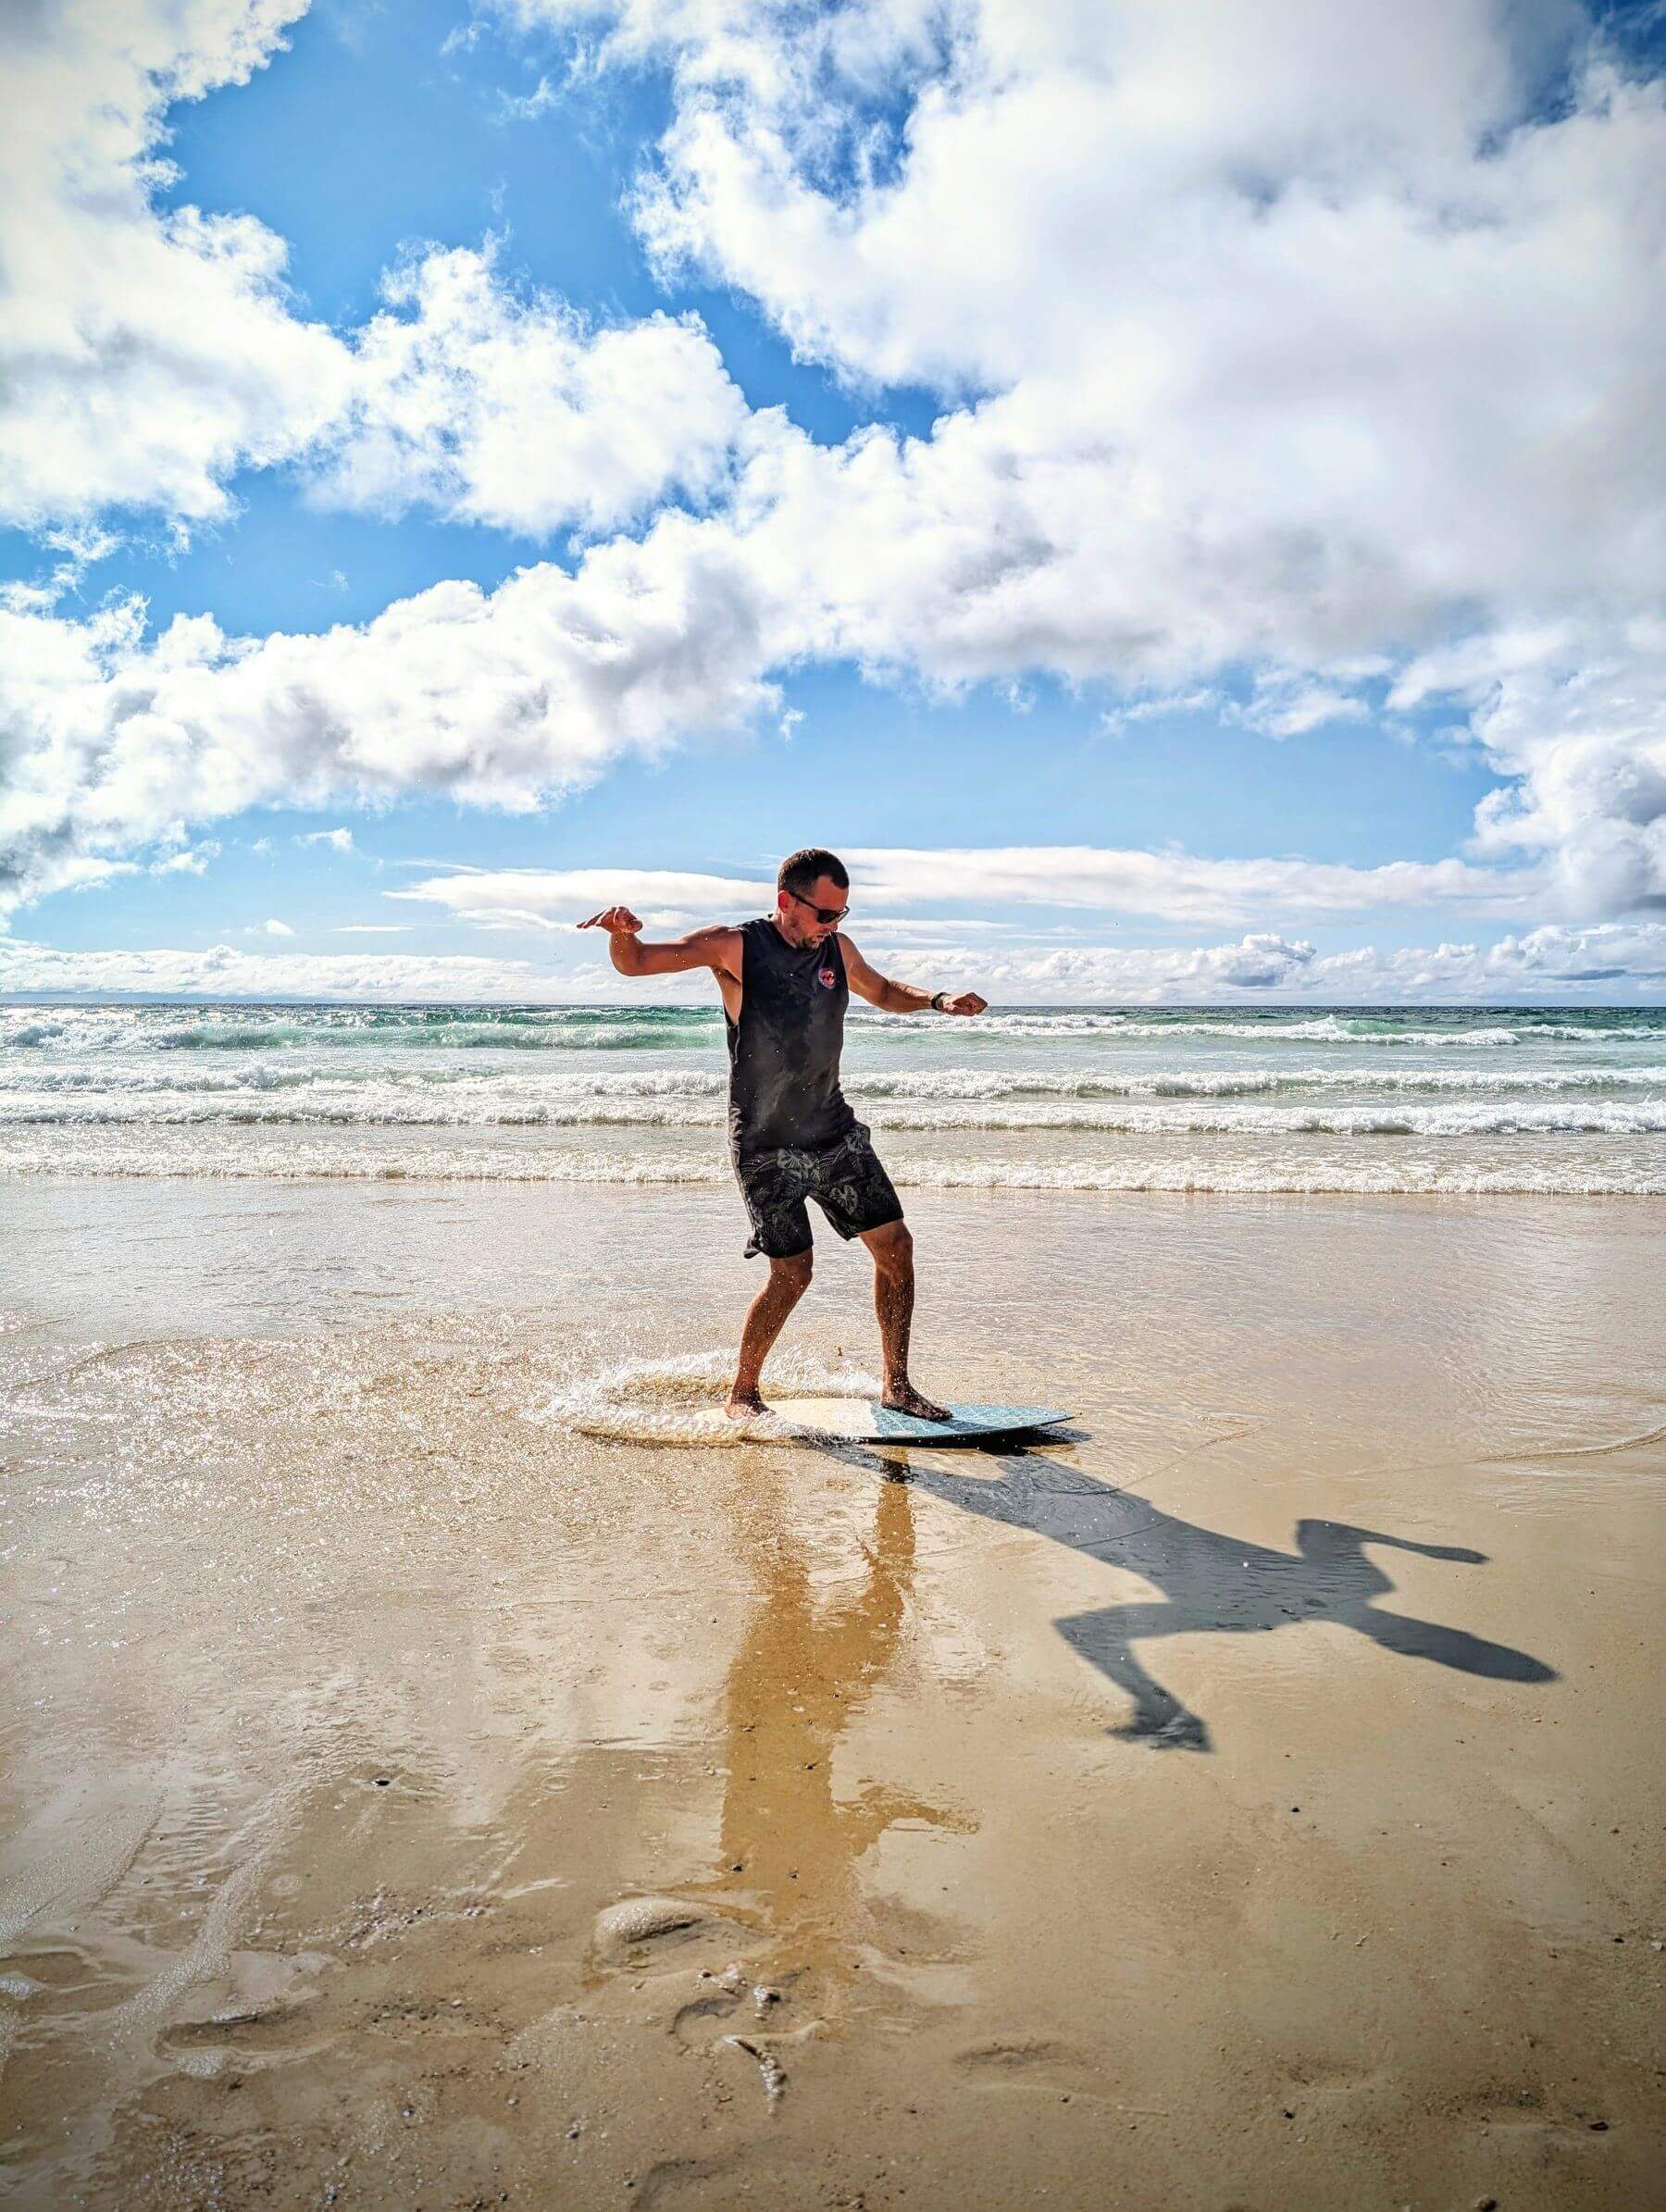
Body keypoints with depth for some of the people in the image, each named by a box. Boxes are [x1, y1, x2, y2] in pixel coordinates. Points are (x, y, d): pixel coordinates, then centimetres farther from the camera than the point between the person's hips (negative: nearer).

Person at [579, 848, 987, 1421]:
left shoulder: (837, 949, 4)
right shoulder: (734, 947, -12)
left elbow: (883, 993, 24)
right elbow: (636, 962, -17)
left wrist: (937, 1001, 6)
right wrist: (621, 932, -40)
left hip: (835, 1130, 6)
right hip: (766, 1145, -6)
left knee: (894, 1244, 3)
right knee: (792, 1274, -5)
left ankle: (897, 1385, 17)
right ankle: (743, 1393, 17)